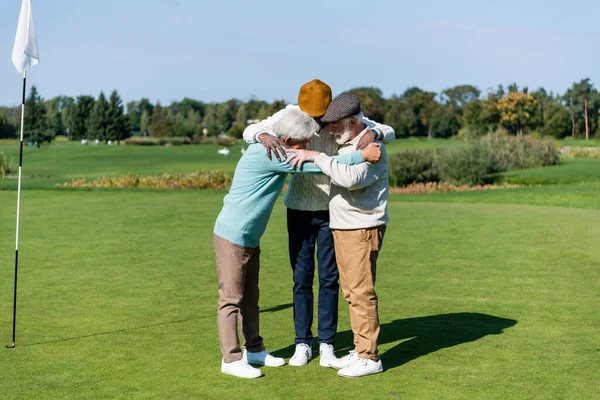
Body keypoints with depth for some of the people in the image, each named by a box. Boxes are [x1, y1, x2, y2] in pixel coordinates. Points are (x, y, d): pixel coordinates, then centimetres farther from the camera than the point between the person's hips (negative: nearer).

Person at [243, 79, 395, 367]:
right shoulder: (290, 115, -15)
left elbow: (390, 133, -16)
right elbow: (249, 132, -17)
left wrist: (373, 133, -41)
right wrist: (264, 136, -42)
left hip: (331, 210, 0)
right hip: (299, 209, 1)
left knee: (329, 278, 2)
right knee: (301, 278, 3)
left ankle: (326, 344, 13)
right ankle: (302, 344, 14)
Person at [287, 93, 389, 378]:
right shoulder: (345, 143, 9)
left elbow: (351, 178, -36)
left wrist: (316, 157, -30)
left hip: (362, 228, -9)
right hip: (343, 227, 9)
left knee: (361, 292, -6)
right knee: (352, 292, 12)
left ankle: (369, 358, 1)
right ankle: (361, 351, 21)